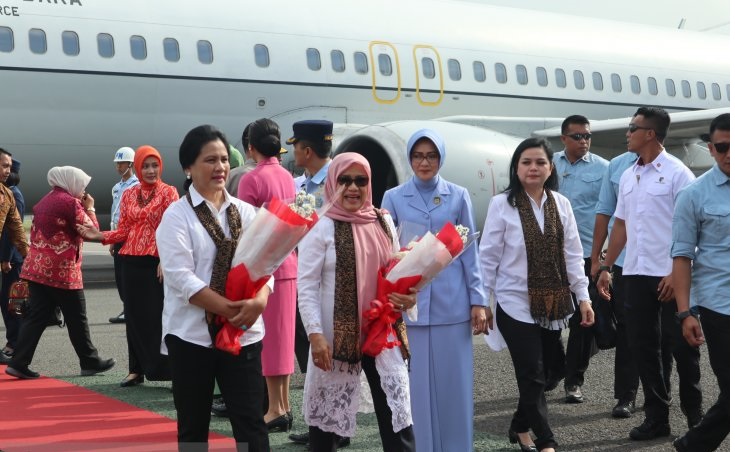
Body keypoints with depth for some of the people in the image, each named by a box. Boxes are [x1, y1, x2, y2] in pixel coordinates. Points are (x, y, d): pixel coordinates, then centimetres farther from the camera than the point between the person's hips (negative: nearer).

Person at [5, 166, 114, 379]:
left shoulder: (45, 201, 15)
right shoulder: (70, 203, -11)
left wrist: (82, 207, 18)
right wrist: (89, 208, 8)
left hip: (37, 268, 8)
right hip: (62, 270, -8)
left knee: (36, 317, 7)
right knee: (77, 318, 4)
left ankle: (18, 363, 1)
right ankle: (90, 362, 14)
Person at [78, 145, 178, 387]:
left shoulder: (168, 192, -2)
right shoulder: (128, 195, 11)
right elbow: (123, 231, 11)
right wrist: (100, 235, -5)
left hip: (157, 262, -5)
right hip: (132, 262, 5)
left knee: (160, 315, -5)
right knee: (134, 315, 8)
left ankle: (168, 369, 0)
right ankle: (136, 369, 17)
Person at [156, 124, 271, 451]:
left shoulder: (245, 212, 8)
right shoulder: (177, 216, -5)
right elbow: (180, 276, -15)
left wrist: (259, 299, -20)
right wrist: (228, 308, -21)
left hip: (243, 332, 3)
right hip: (192, 333, -3)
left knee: (251, 421, 0)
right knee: (193, 425, 9)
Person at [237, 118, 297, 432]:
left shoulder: (252, 179, -11)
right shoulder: (287, 177, 9)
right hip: (288, 262, 7)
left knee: (267, 335, -2)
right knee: (284, 334, 11)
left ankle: (275, 409, 1)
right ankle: (284, 406, 18)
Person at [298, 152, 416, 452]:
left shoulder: (383, 222, 8)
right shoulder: (321, 227, -7)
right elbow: (306, 287, -9)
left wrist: (409, 296, -4)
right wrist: (315, 335, -16)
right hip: (337, 335, -4)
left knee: (396, 410, 4)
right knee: (328, 410, 7)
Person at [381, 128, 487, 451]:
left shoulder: (458, 196, 5)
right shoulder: (393, 198, 4)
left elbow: (469, 250, 5)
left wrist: (478, 300, 1)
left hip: (452, 301, 0)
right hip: (410, 301, 0)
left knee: (454, 383, 4)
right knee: (418, 384, 3)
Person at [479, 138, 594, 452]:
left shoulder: (561, 204, 4)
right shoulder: (502, 204, -8)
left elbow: (572, 254, 8)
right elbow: (488, 257, -4)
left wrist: (583, 296, 5)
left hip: (553, 304, 4)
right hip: (516, 305, -4)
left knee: (537, 373, 12)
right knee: (533, 376, -5)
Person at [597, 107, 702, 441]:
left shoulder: (677, 173, -7)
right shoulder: (627, 176, 12)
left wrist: (677, 274, -17)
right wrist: (606, 267, 12)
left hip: (669, 277, -6)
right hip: (635, 275, 6)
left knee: (680, 348, 3)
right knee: (644, 348, 9)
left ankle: (694, 416, 18)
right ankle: (656, 417, 18)